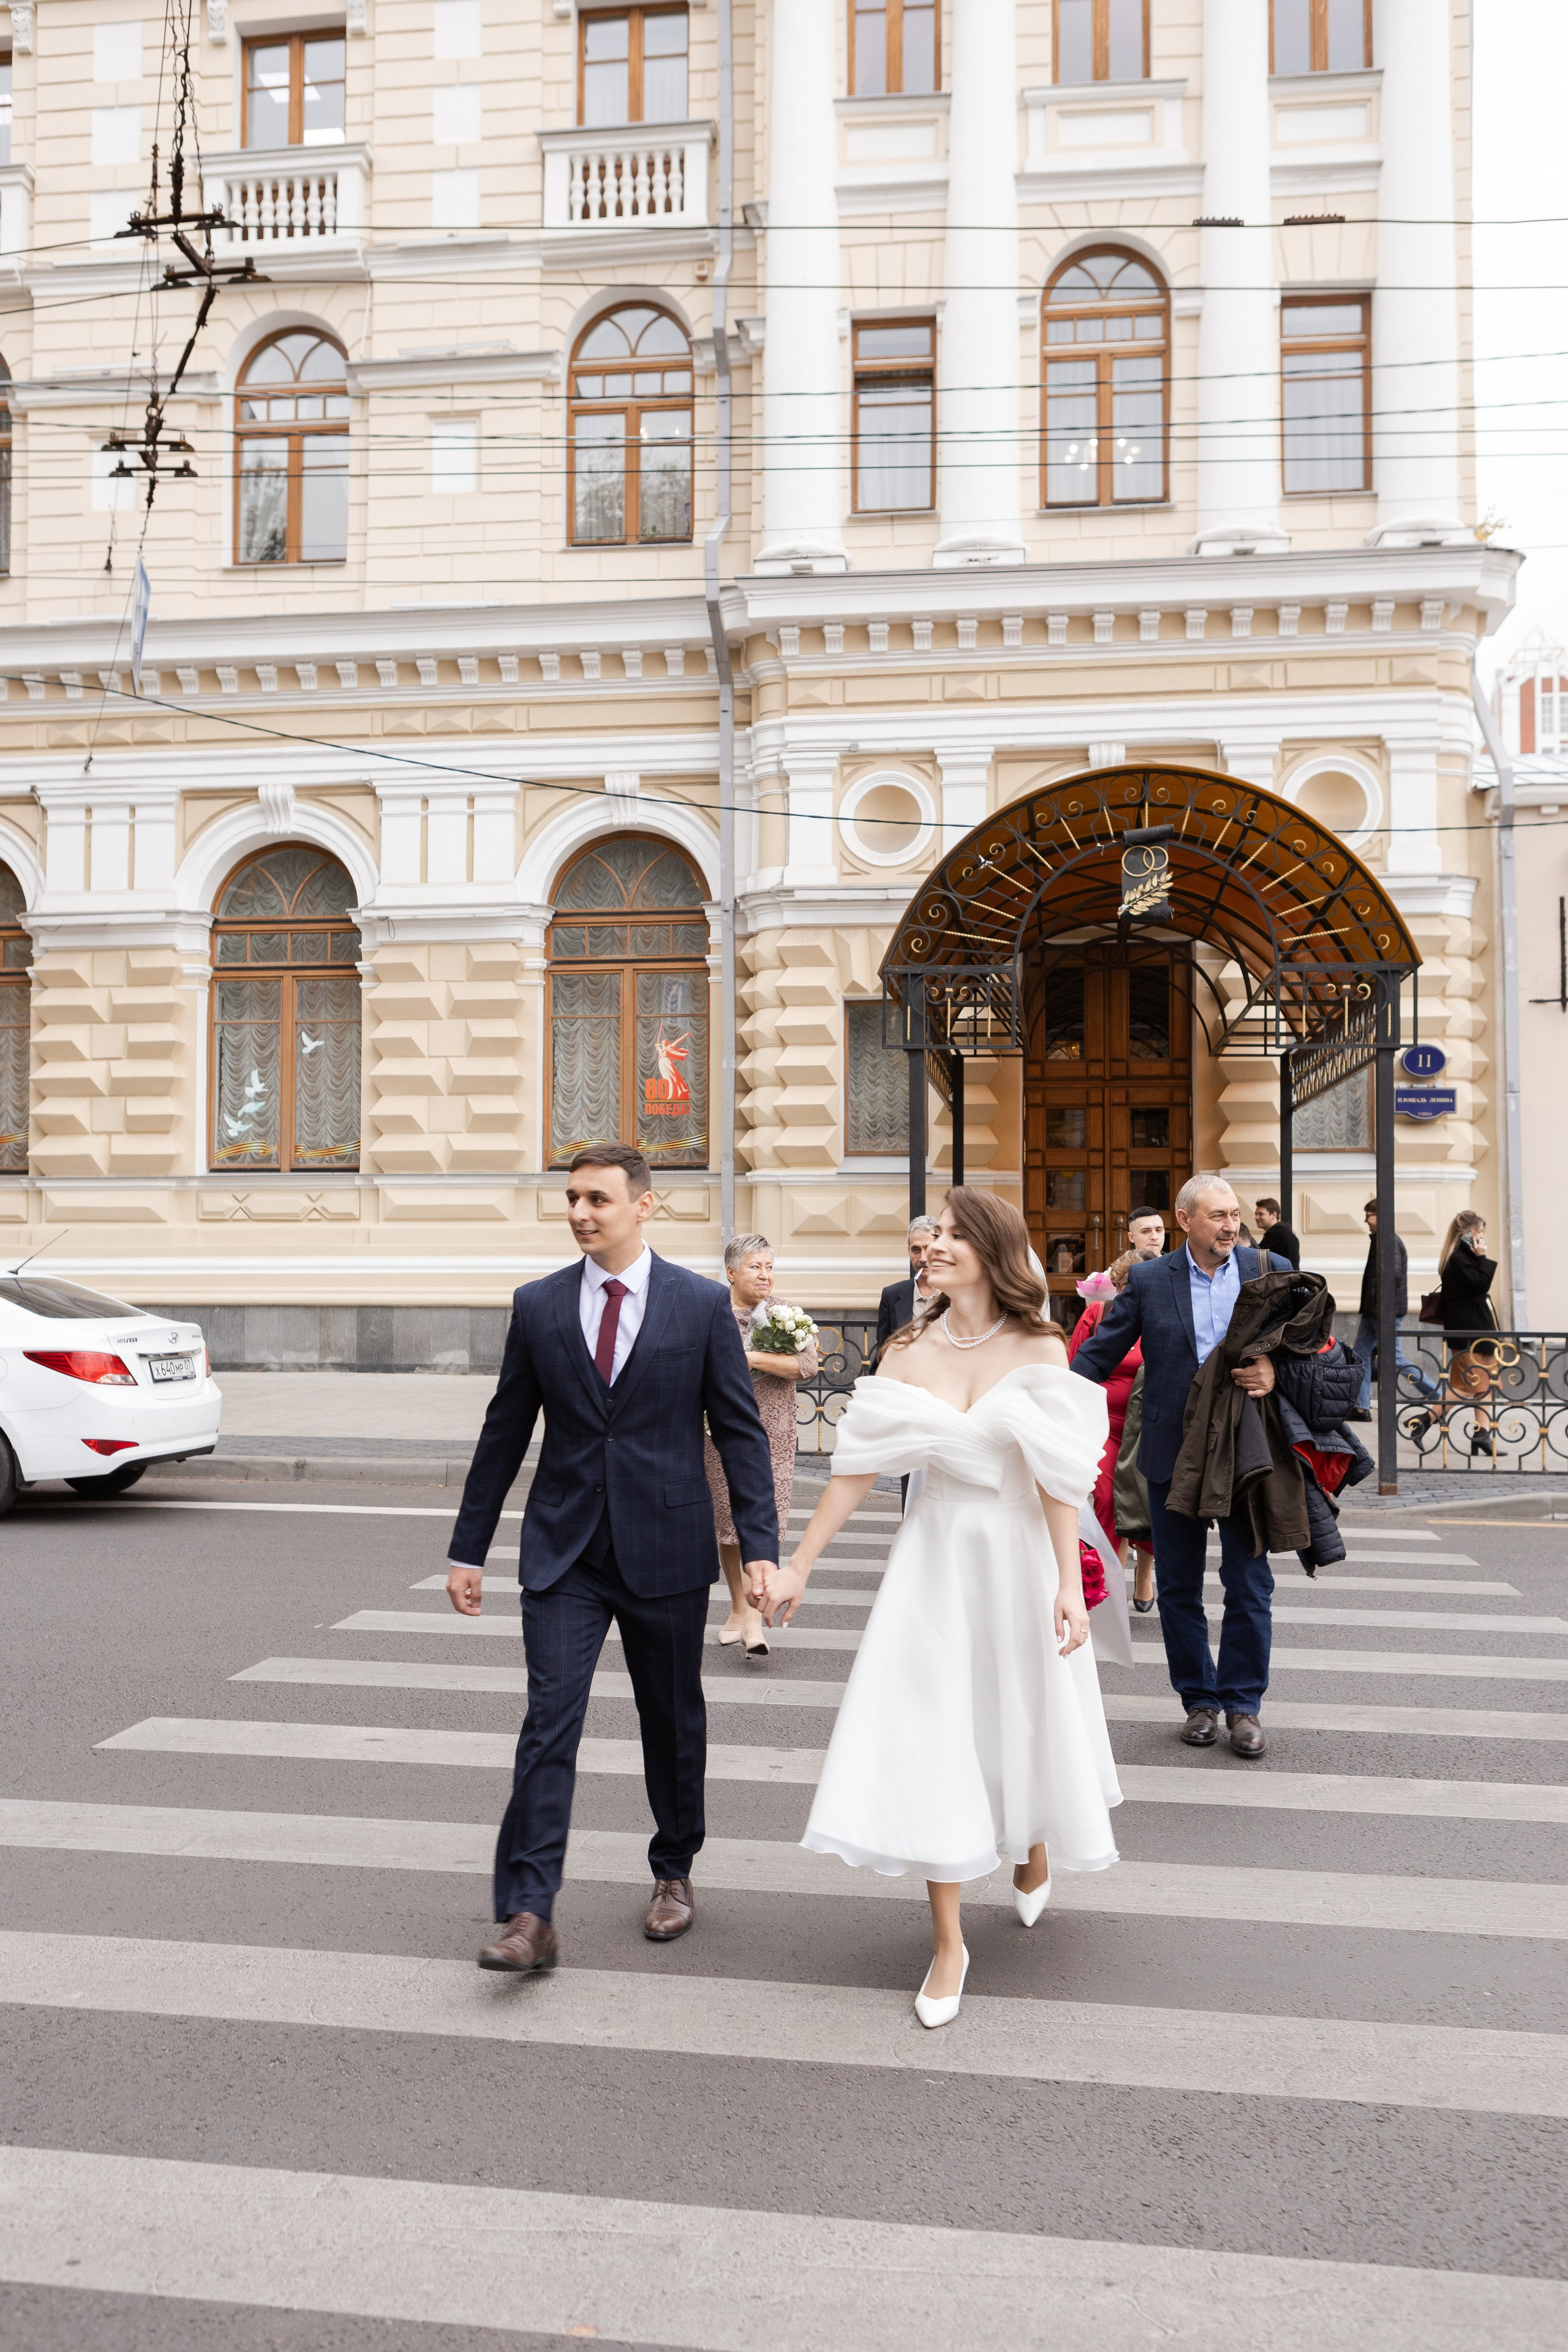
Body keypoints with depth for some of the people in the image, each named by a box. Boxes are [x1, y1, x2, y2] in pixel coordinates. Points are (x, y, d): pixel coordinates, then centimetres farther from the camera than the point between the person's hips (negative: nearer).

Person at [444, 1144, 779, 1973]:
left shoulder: (702, 1304, -3)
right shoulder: (538, 1305, 2)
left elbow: (740, 1432, -2)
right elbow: (504, 1432, 8)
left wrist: (761, 1548, -9)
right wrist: (468, 1548, 8)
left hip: (667, 1552, -1)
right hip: (564, 1552, 1)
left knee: (673, 1723, 13)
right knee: (548, 1721, -7)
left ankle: (673, 1872, 34)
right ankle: (529, 1917, -4)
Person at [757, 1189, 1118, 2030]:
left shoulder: (1040, 1350, -8)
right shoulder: (909, 1351, -3)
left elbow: (1059, 1475, -11)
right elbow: (858, 1464, -2)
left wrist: (1068, 1584, -17)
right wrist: (797, 1566, -4)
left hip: (1020, 1554, -1)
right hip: (936, 1555, 1)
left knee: (1027, 1717, 15)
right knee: (929, 1735, -1)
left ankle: (1036, 1848, 48)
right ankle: (947, 1941, 11)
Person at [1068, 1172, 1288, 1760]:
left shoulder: (1270, 1271, 3)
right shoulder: (1149, 1281, 1)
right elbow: (1099, 1354, 2)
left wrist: (1277, 1371, -16)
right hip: (1173, 1455, 0)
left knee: (1249, 1585, 3)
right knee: (1177, 1586, 9)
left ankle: (1243, 1703, 19)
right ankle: (1199, 1699, 24)